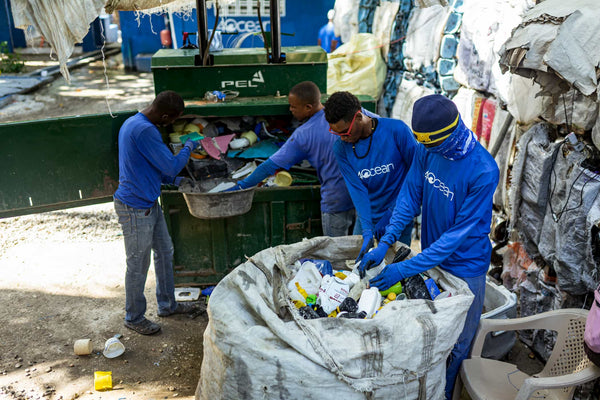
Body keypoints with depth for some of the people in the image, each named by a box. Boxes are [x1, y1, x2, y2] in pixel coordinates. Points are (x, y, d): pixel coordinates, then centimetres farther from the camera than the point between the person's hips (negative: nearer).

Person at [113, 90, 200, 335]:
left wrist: (175, 180, 16)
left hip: (149, 203, 10)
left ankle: (167, 305, 35)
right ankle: (134, 318, 24)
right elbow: (171, 166, -21)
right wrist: (189, 147, -4)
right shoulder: (144, 130, -25)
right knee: (138, 265, 5)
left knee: (164, 251, 19)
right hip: (135, 208, -10)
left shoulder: (134, 123, 10)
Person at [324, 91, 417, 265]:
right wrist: (367, 232, -25)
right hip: (368, 218, 3)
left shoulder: (397, 130, -15)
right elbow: (357, 190, -12)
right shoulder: (341, 148, -6)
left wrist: (392, 214, -12)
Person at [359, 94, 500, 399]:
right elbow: (410, 196, -5)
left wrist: (406, 269, -29)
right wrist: (384, 244, -16)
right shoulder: (427, 149, -12)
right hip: (431, 255, 5)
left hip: (464, 267, -5)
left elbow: (460, 233, -27)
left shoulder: (483, 171, -30)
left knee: (455, 345, 13)